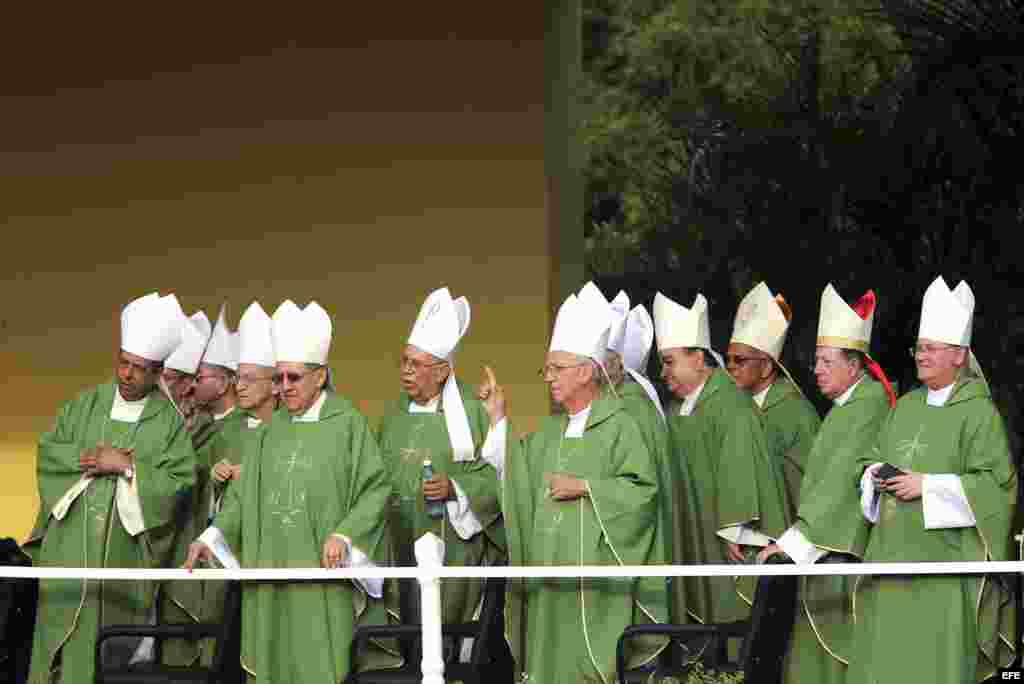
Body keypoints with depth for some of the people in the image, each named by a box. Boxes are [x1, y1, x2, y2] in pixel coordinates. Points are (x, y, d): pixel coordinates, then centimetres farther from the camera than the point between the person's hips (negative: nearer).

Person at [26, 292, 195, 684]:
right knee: (63, 647, 0)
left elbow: (179, 482, -7)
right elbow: (48, 452, 4)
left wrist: (127, 467, -13)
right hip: (70, 547, 2)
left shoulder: (170, 422, 1)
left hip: (126, 555, -2)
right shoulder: (85, 405, 9)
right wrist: (88, 459, -11)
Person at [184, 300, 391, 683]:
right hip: (271, 576, 5)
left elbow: (376, 489, -5)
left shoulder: (347, 424, -3)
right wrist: (210, 537, -3)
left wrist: (343, 535, -17)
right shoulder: (273, 429, 11)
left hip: (320, 572, -5)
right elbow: (245, 496, 10)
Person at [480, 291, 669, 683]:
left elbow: (644, 490, -12)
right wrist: (497, 417, 11)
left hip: (595, 582, -7)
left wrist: (584, 487, -14)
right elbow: (511, 473, 15)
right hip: (550, 579, 7)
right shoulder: (549, 430, 14)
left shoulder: (618, 427, -6)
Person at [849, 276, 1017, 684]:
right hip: (892, 557, 7)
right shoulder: (906, 406, 15)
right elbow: (874, 460, 22)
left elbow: (996, 483, -13)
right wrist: (875, 475, -2)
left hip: (944, 565, -7)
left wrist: (927, 485, -16)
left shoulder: (979, 413, -7)